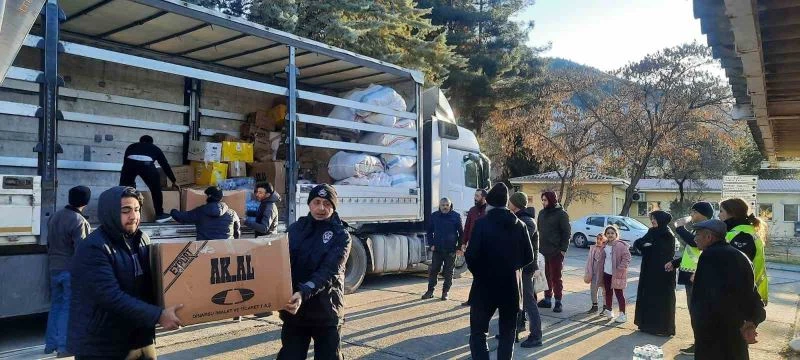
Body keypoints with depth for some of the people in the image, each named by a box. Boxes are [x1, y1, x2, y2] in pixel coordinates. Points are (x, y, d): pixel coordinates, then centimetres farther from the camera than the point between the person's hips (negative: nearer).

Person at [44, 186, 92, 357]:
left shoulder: (55, 217, 8)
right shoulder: (79, 221, -19)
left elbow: (49, 244, 18)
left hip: (55, 269, 8)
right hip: (72, 270, -8)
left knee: (56, 305, 16)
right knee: (68, 307, -1)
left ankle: (50, 344, 22)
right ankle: (63, 346, 2)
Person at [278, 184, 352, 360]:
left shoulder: (340, 235, -8)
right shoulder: (296, 228, 3)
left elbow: (328, 273, -19)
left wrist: (303, 293, -34)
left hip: (326, 311, -2)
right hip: (294, 309, 3)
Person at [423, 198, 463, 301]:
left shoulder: (456, 216, -5)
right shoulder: (434, 216, 2)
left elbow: (461, 232, -1)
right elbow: (430, 231, 10)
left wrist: (459, 247, -5)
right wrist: (432, 244, 1)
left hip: (451, 250, -2)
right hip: (437, 249, 2)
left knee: (449, 272, 6)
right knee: (433, 270, 6)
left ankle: (445, 292, 16)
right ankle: (430, 291, 16)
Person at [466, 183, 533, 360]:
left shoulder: (481, 223, -12)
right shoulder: (519, 225, 0)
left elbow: (472, 255, -17)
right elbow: (528, 257, 2)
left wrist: (477, 272, 3)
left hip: (485, 285, -4)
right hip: (511, 286, 4)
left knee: (478, 332, 6)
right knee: (507, 333, 15)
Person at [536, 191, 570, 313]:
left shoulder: (561, 214, -7)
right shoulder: (542, 213, 10)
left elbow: (567, 233, -8)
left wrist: (563, 249, -12)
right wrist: (538, 246, 9)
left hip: (555, 252, -6)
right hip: (542, 251, 6)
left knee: (556, 277, 1)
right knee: (546, 276, 11)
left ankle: (558, 302, 10)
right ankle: (547, 299, 21)